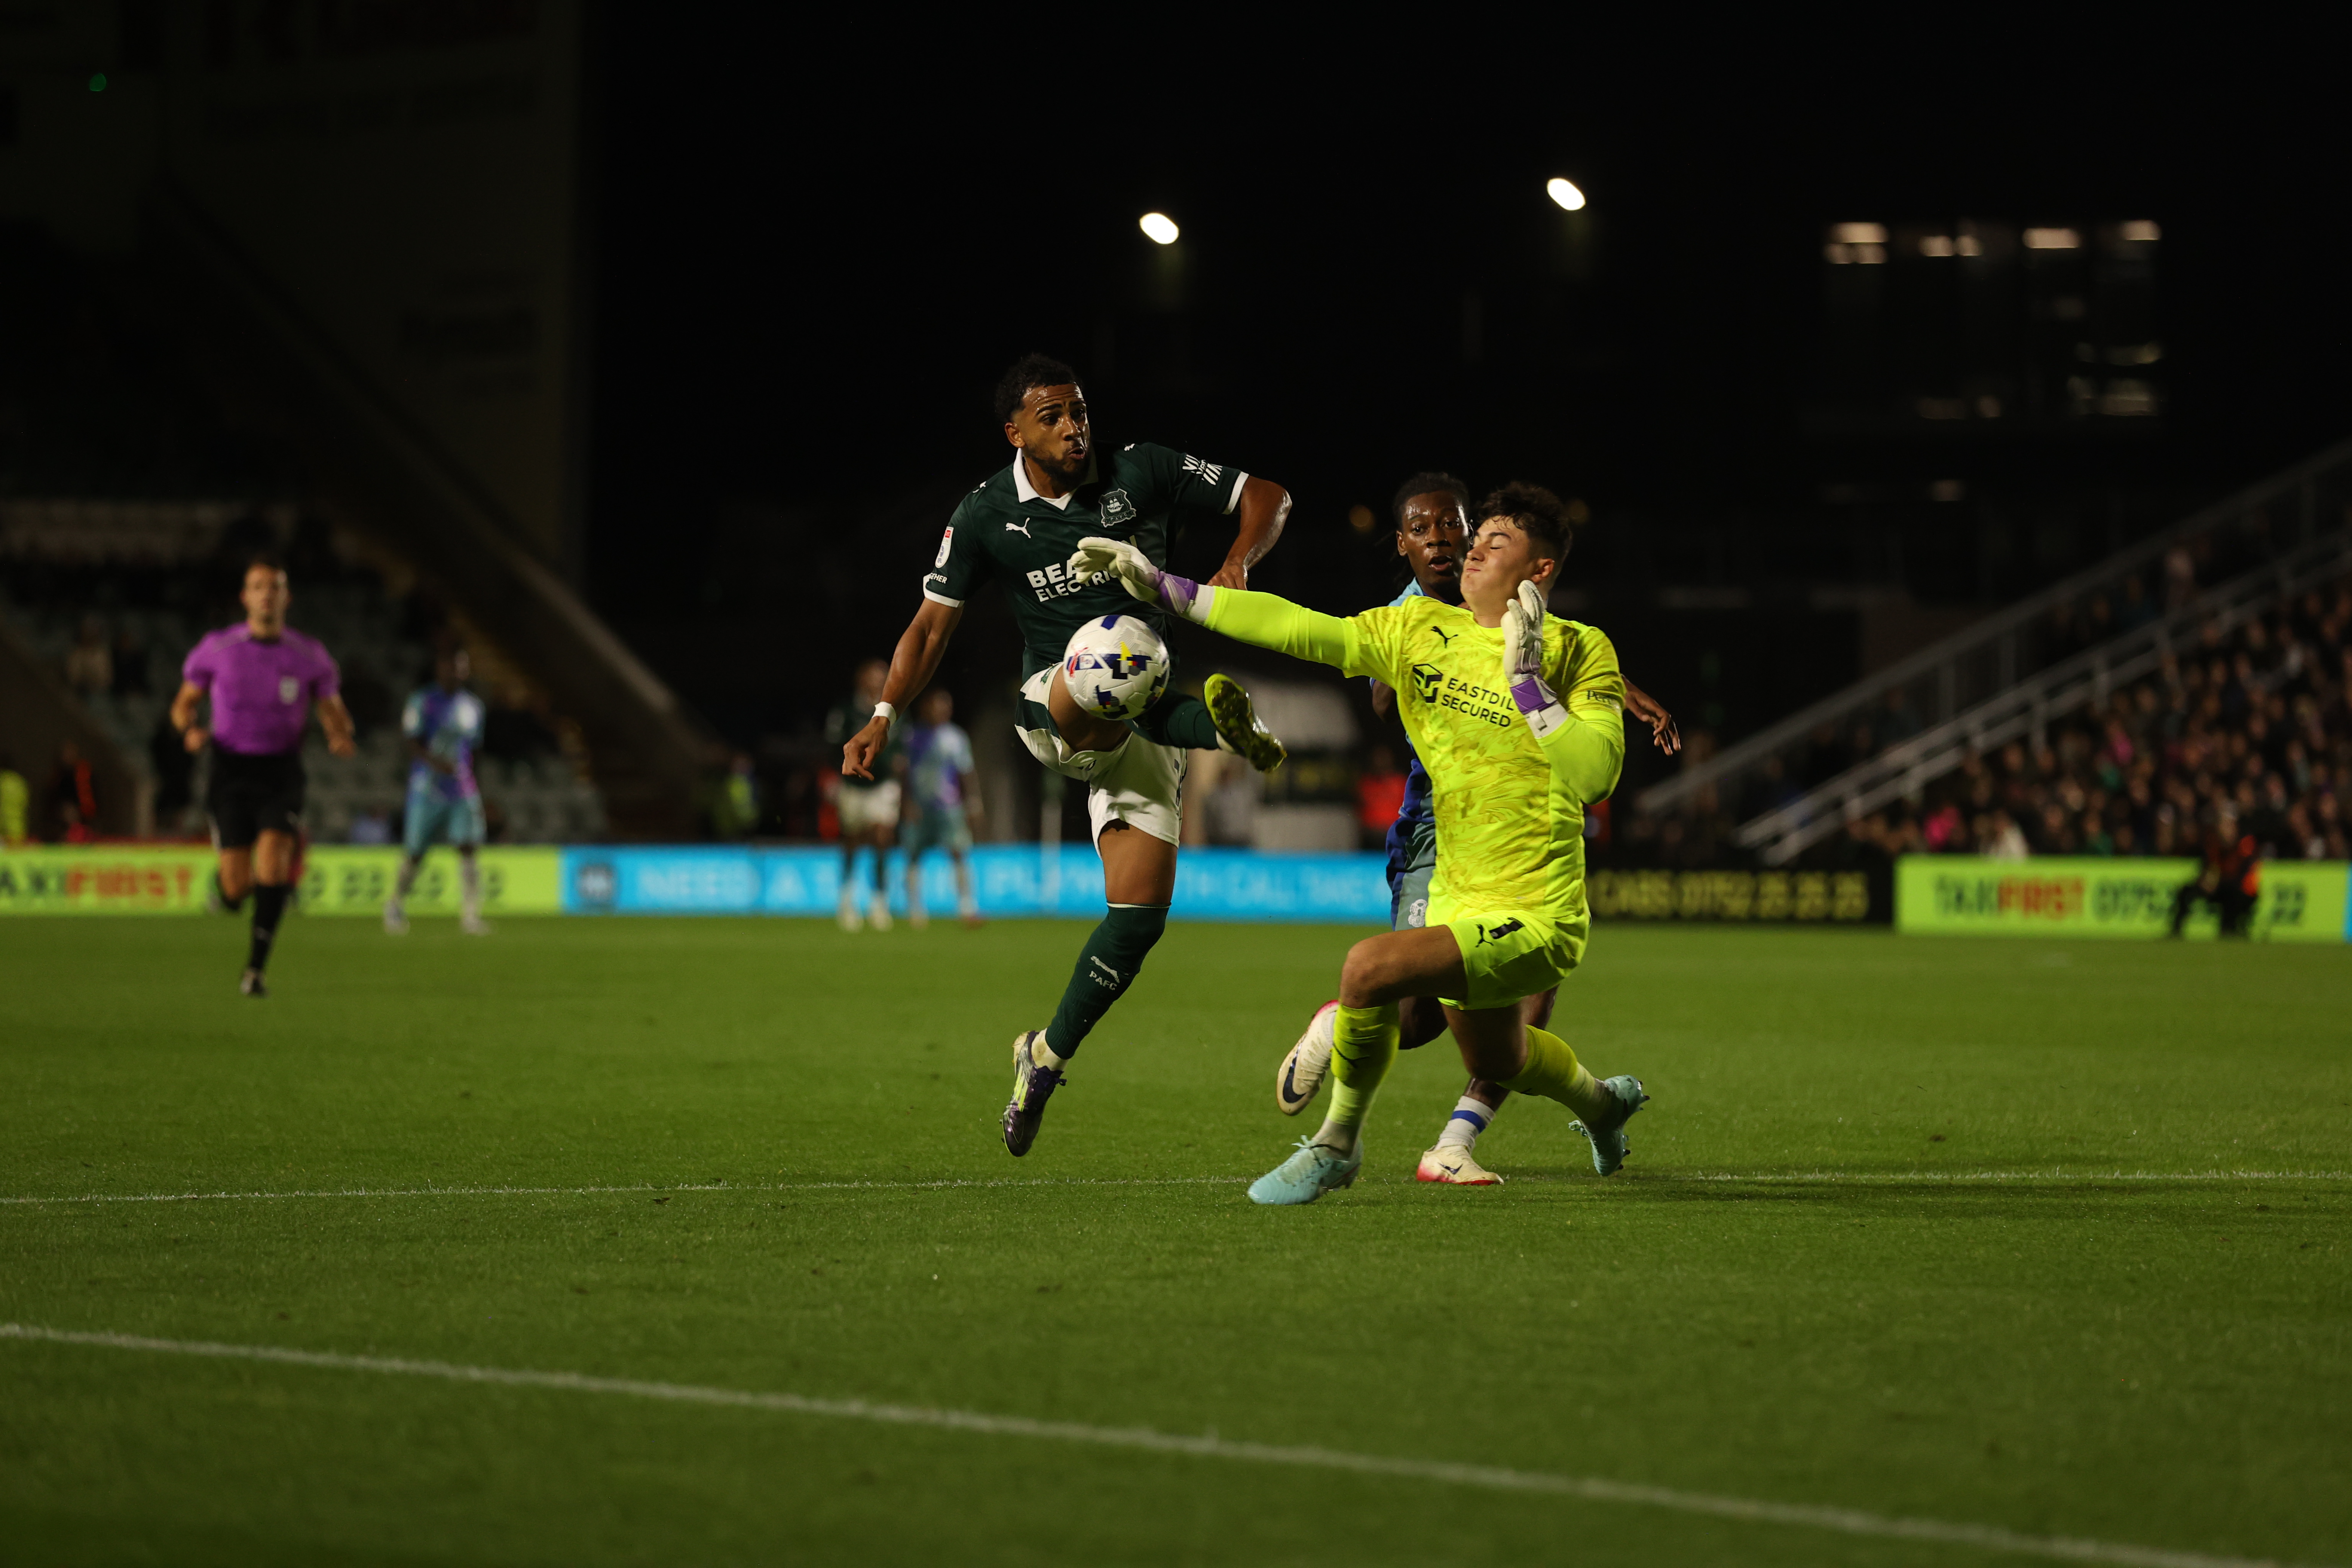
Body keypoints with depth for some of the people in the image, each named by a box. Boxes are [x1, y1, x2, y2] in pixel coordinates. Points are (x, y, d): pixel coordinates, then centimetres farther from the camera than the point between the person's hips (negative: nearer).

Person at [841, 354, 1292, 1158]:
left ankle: (1046, 1058, 7)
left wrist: (1237, 562, -18)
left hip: (1144, 725, 1)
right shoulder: (987, 515, -2)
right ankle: (1220, 721, -58)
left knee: (1141, 913, -8)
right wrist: (884, 715, -10)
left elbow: (1266, 496, 2)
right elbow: (932, 624, 3)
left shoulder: (1142, 472, -2)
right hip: (1051, 712, -1)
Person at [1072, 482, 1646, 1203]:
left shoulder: (1580, 651, -13)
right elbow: (1301, 629, 0)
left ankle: (1337, 1144, -5)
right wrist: (1162, 588, -3)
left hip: (1534, 919, -7)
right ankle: (1603, 1102, 61)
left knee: (1371, 967, -28)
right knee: (1493, 1062, 27)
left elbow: (1595, 773, -26)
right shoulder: (1423, 629, 2)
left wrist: (1526, 678, -28)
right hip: (1455, 896, 7)